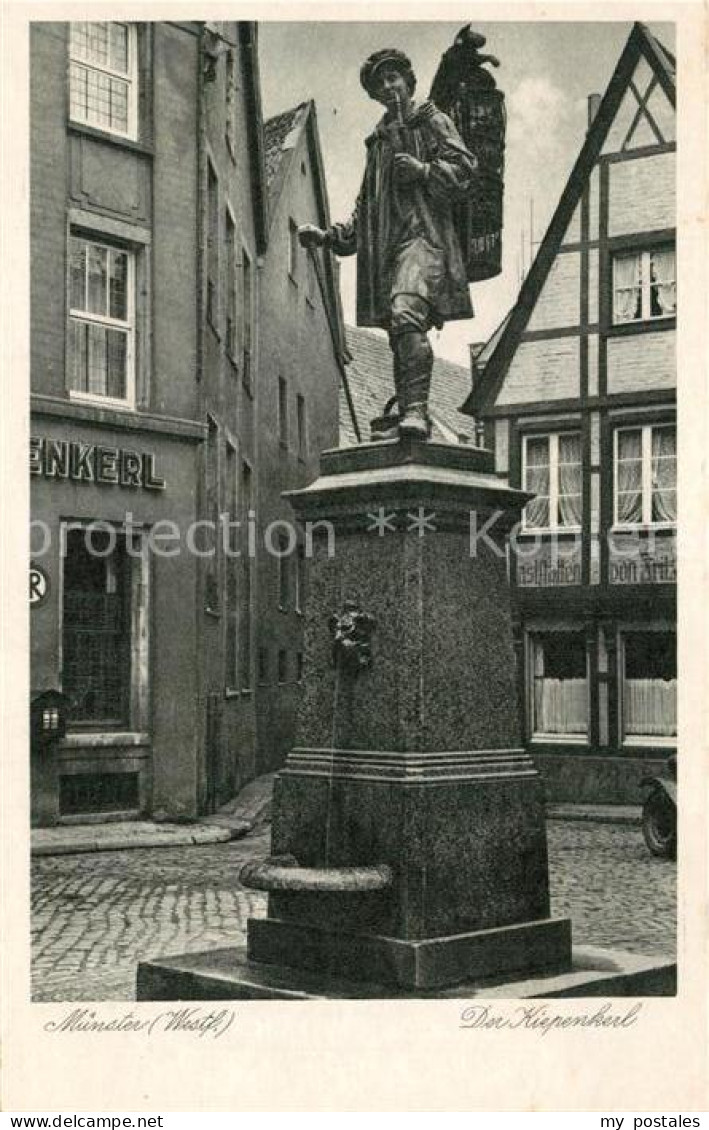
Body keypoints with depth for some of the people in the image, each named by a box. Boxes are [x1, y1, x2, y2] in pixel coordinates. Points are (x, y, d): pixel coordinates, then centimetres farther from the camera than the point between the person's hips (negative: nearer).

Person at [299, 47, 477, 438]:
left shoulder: (432, 121, 12)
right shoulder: (379, 139, 29)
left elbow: (465, 168, 0)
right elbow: (365, 210, 30)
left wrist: (423, 170, -14)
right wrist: (328, 236, 19)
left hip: (423, 234, -7)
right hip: (385, 245, 7)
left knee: (406, 312, -28)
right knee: (399, 333, 1)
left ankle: (415, 409, -36)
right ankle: (411, 415, 4)